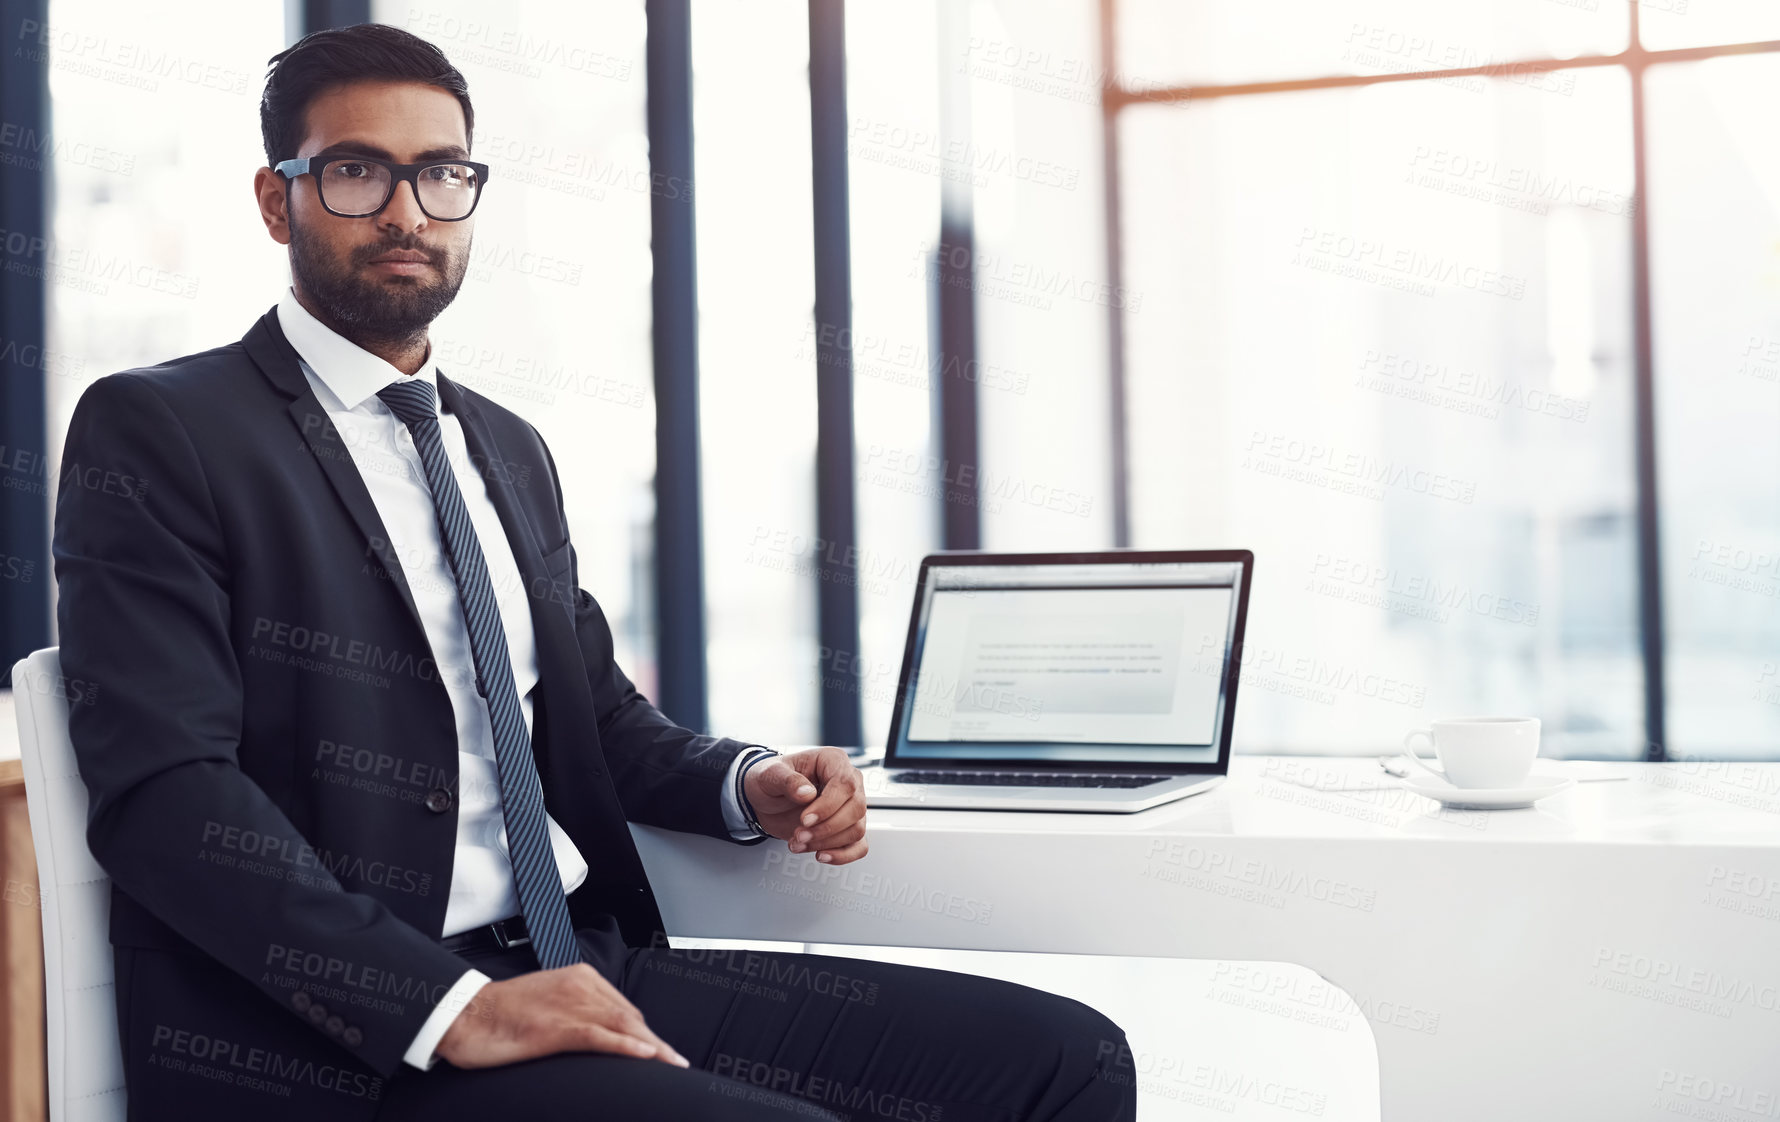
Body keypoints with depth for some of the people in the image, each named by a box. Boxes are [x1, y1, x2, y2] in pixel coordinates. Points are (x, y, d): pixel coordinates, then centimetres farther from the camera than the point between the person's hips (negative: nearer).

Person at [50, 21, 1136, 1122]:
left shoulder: (514, 453, 21)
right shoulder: (155, 432, -2)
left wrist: (748, 784, 3)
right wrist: (452, 1008, -21)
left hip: (581, 963, 7)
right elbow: (166, 790, -13)